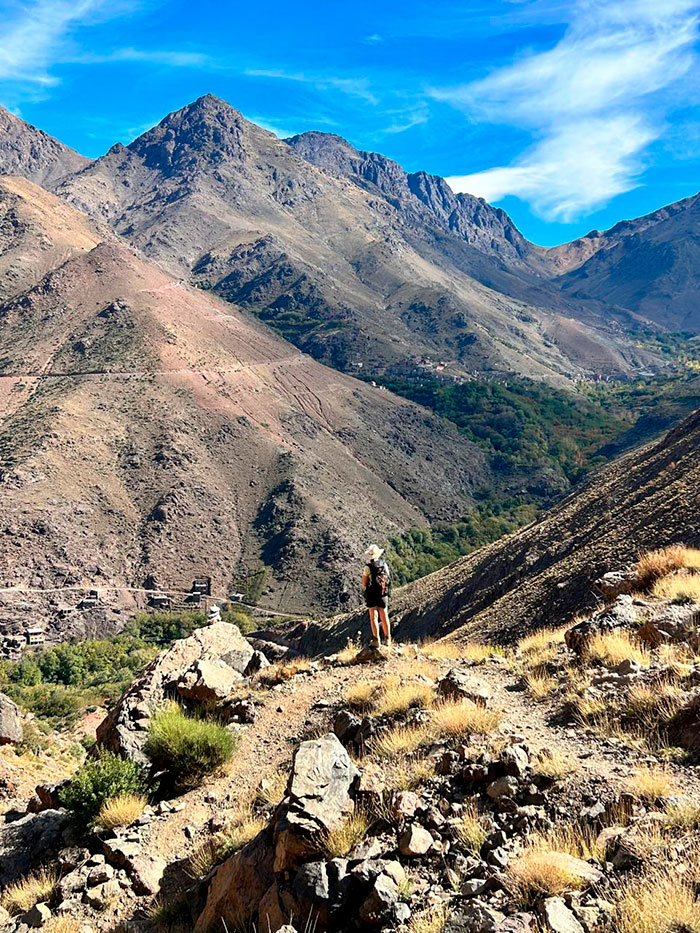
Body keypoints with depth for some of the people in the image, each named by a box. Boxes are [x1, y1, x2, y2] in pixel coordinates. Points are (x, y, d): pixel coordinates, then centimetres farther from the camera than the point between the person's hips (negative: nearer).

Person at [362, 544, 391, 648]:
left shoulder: (368, 567, -14)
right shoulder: (385, 565, -3)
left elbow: (364, 583, -9)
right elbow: (389, 579, 6)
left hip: (371, 594, -3)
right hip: (383, 594, 3)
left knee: (373, 617, 6)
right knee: (384, 617, 11)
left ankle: (376, 640, 5)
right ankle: (387, 640, 17)